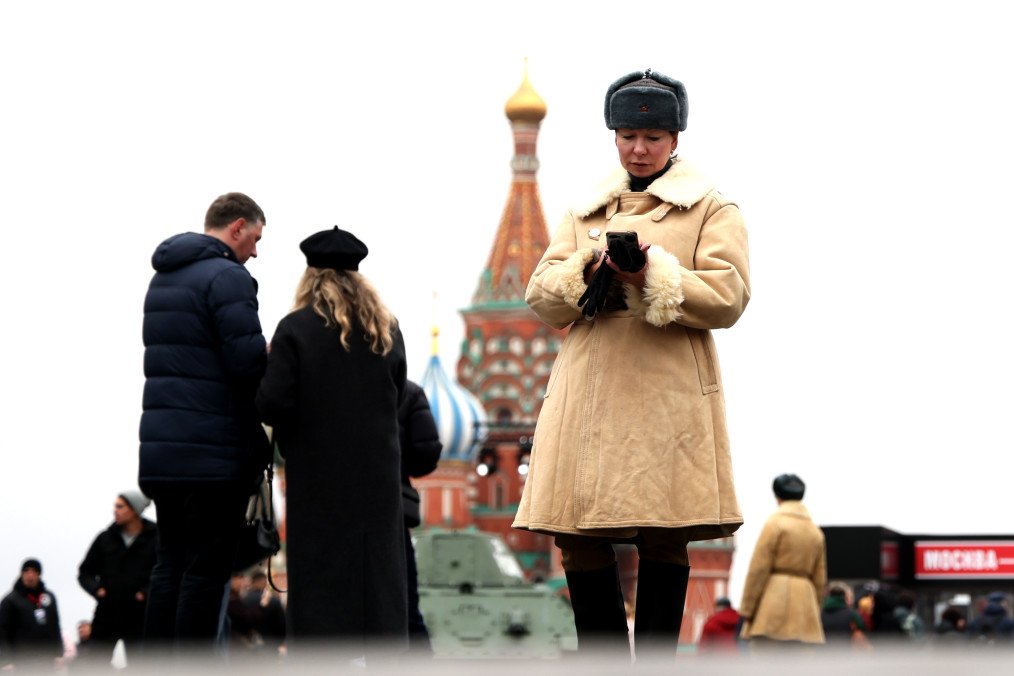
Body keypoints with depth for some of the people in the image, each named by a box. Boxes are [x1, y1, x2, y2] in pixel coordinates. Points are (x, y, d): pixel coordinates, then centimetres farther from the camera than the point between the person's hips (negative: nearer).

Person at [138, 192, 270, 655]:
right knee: (206, 569, -5)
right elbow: (247, 360, -19)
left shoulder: (163, 277, 18)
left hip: (161, 448, 8)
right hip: (214, 451, -8)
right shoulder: (227, 277, -11)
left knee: (170, 564, 11)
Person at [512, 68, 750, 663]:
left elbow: (727, 296, -5)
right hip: (588, 393, 4)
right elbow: (542, 294, 12)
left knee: (662, 540, -7)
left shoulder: (712, 207, 8)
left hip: (668, 396, -4)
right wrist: (589, 270, -9)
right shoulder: (586, 210, 21)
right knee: (579, 540, -1)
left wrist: (651, 275, -17)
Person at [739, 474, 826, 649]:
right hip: (805, 603, 6)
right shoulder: (815, 531, 15)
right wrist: (814, 612, 23)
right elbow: (819, 578, 17)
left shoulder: (775, 523, -2)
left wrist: (747, 609, -4)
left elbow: (759, 569, -6)